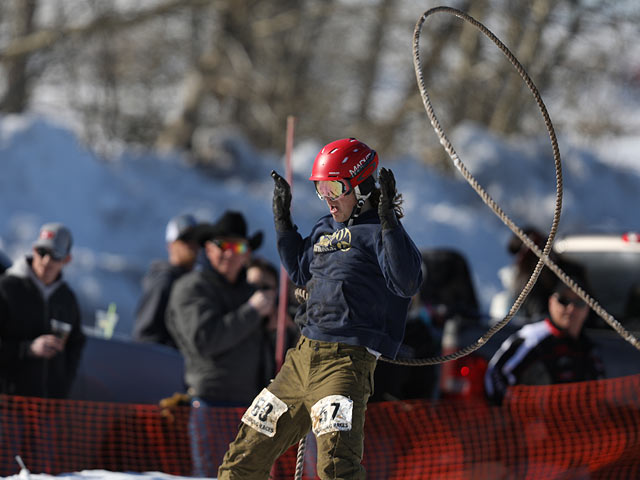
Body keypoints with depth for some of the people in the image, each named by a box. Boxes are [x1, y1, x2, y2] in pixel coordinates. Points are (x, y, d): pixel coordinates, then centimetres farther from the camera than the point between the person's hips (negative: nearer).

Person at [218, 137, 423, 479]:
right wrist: (282, 220, 28)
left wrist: (389, 222, -26)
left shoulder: (377, 230, -7)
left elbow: (407, 283, -21)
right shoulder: (325, 229, 17)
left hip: (346, 359, -8)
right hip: (303, 355, 8)